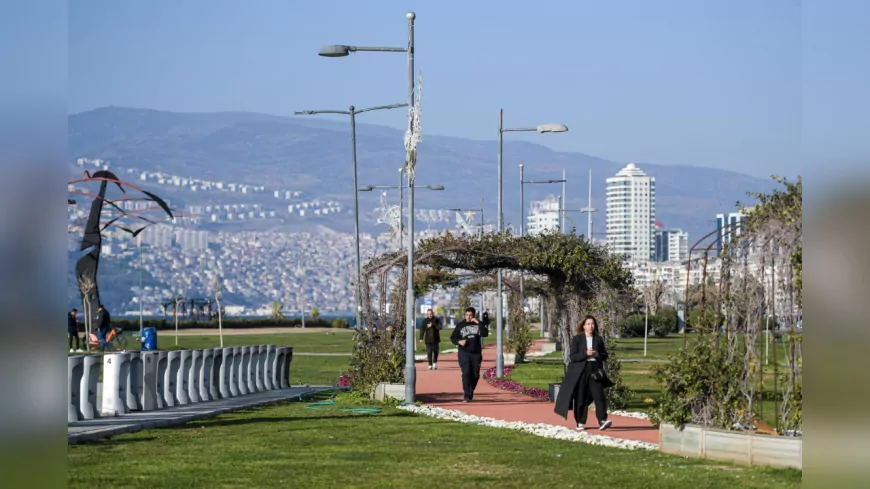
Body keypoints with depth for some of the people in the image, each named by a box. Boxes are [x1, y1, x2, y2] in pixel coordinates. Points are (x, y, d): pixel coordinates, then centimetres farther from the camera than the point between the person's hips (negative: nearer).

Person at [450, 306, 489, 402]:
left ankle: (470, 392, 27)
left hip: (476, 354, 2)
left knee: (475, 375, 7)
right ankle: (466, 395, -15)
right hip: (464, 353, -2)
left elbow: (485, 334, -12)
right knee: (466, 373, -14)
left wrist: (478, 323, -18)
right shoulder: (460, 325, 5)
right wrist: (459, 342, -12)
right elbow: (452, 338, 8)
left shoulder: (478, 324, 5)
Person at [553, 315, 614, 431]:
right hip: (580, 372, -1)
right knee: (581, 398, 3)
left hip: (595, 370, 1)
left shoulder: (598, 339, 9)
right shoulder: (577, 339, 1)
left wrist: (597, 354, -10)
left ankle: (602, 421, -20)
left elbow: (605, 356, 11)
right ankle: (580, 423, 13)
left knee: (599, 396, -12)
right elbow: (573, 356, -5)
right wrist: (586, 354, -19)